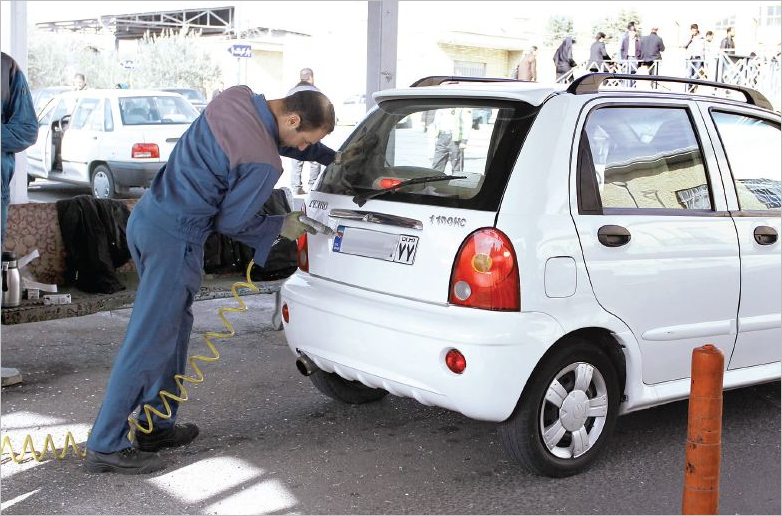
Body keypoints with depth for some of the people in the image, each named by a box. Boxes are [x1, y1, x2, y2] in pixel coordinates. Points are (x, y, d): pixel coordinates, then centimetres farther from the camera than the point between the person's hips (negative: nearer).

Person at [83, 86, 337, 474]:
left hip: (147, 214, 10)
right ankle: (106, 446, 5)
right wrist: (281, 227, 7)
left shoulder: (238, 97, 4)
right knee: (149, 342, -2)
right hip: (174, 239, -10)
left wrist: (331, 158, 28)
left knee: (173, 327, 19)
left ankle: (154, 425, 28)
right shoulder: (262, 163, -21)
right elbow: (231, 222, -9)